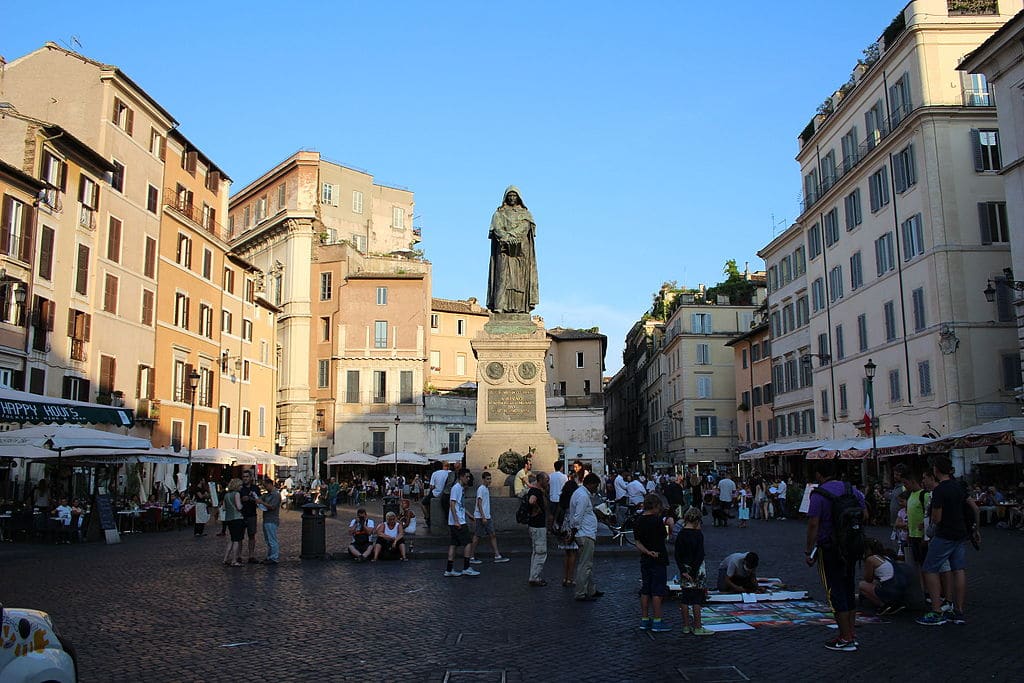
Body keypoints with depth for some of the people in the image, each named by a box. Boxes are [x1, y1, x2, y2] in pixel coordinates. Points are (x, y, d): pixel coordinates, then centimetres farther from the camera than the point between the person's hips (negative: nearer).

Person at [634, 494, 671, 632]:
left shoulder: (638, 521, 4)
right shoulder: (657, 520, -14)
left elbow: (638, 544, 1)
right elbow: (665, 535, 0)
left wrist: (648, 552, -9)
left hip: (645, 560, 6)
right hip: (659, 560, -6)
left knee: (645, 590, 11)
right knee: (657, 591, -1)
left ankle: (644, 620, 15)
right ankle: (657, 622, 1)